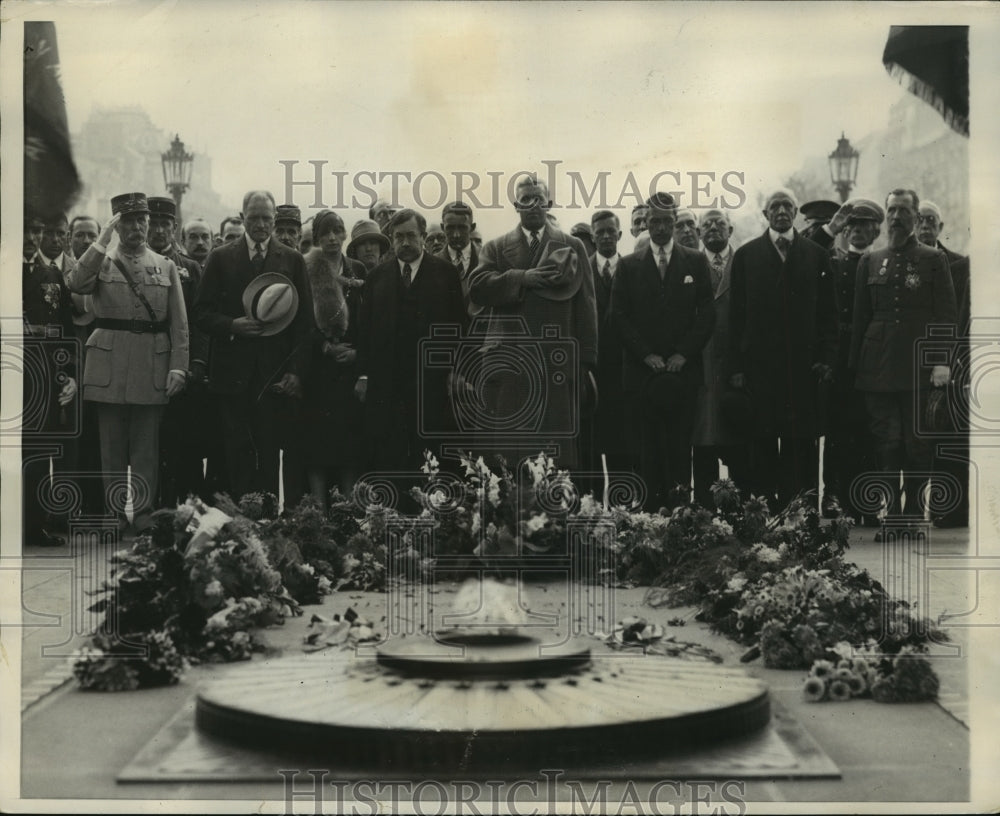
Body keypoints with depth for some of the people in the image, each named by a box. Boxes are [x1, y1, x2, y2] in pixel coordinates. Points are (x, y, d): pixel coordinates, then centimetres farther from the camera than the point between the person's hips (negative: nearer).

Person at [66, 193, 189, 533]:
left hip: (152, 371, 0)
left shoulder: (166, 267, 10)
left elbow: (179, 324, 6)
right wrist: (102, 241, -18)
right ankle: (116, 518, 12)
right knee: (112, 448, 5)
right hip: (109, 369, 0)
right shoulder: (100, 261, 6)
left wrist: (178, 367, -4)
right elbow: (76, 284, -17)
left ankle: (143, 517, 9)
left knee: (146, 450, 3)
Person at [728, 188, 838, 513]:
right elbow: (736, 313, 6)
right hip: (759, 362, 0)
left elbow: (827, 312, 9)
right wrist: (736, 366, -1)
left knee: (802, 441, -1)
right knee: (762, 440, -1)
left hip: (804, 363, 1)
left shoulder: (816, 255, 11)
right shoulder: (746, 255, 10)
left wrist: (827, 358, -1)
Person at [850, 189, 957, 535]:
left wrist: (942, 360, -11)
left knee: (917, 444, 0)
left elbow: (947, 315, 0)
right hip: (879, 368, 2)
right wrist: (854, 365, 8)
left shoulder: (934, 260, 6)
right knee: (886, 443, 1)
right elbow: (860, 316, 14)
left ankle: (914, 515, 11)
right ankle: (891, 515, 7)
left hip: (918, 366, -2)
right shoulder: (870, 262, 13)